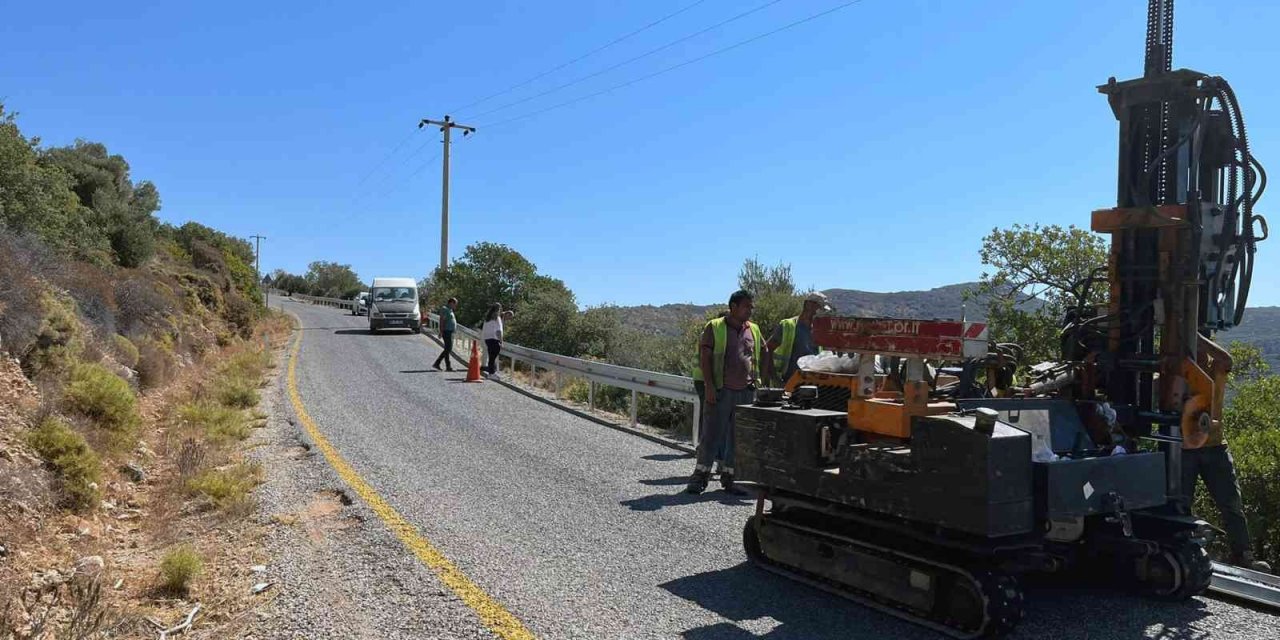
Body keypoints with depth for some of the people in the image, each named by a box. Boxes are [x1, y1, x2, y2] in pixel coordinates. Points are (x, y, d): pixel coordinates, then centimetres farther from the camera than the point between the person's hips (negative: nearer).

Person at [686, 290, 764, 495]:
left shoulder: (754, 330, 13)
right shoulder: (715, 327, -1)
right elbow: (704, 358, -5)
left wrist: (757, 379, 13)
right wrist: (710, 386, -13)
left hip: (745, 392, 5)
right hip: (721, 391, -5)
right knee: (711, 434, -3)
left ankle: (728, 478, 17)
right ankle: (699, 477, 6)